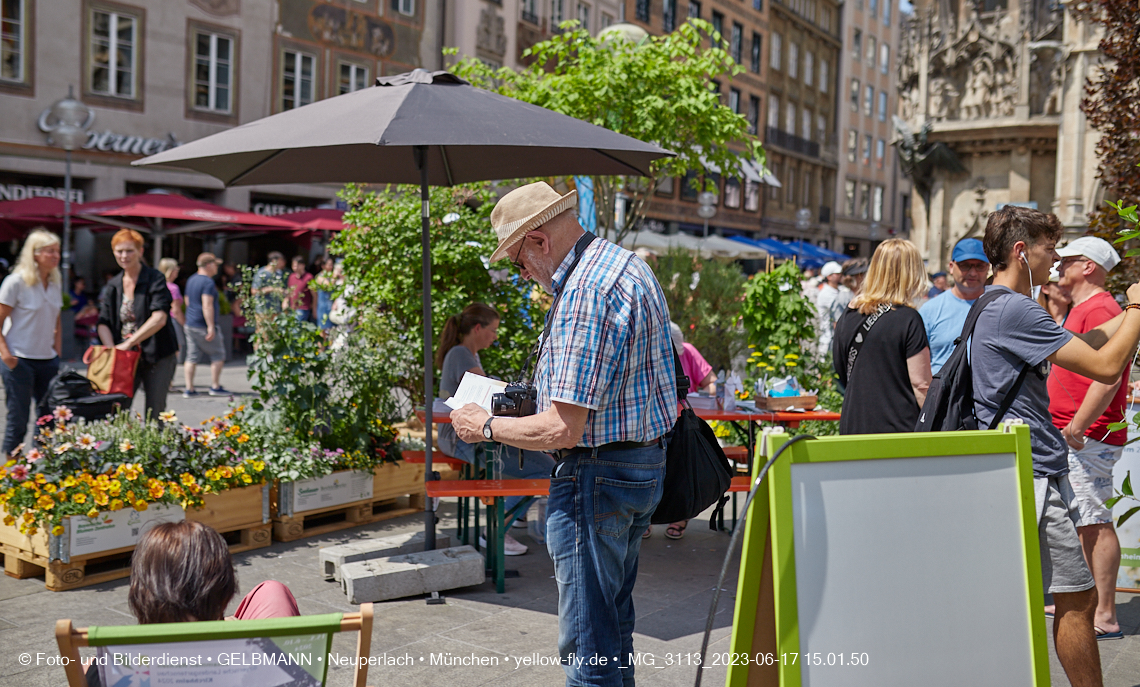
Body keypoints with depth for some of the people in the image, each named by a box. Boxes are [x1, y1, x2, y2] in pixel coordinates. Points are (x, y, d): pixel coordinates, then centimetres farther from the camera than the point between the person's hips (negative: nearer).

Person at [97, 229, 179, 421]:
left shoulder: (155, 279, -7)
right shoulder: (112, 286, 10)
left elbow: (159, 319, -19)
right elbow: (103, 324, 7)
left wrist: (128, 343, -22)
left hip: (157, 357, -4)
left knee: (155, 414, -2)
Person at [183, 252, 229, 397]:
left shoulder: (191, 280, 14)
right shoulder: (208, 282, -15)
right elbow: (207, 305, -22)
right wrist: (211, 327, -24)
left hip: (190, 324, 8)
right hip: (203, 326, -8)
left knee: (192, 357, 7)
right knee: (218, 356, 4)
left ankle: (189, 389, 4)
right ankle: (215, 387, 5)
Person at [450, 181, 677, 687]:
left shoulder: (584, 293, -22)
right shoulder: (630, 264, 11)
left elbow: (563, 430, -25)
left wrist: (486, 427, -11)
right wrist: (548, 393, 19)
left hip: (597, 473, -11)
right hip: (646, 461, 11)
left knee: (586, 644, -1)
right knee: (615, 620, 22)